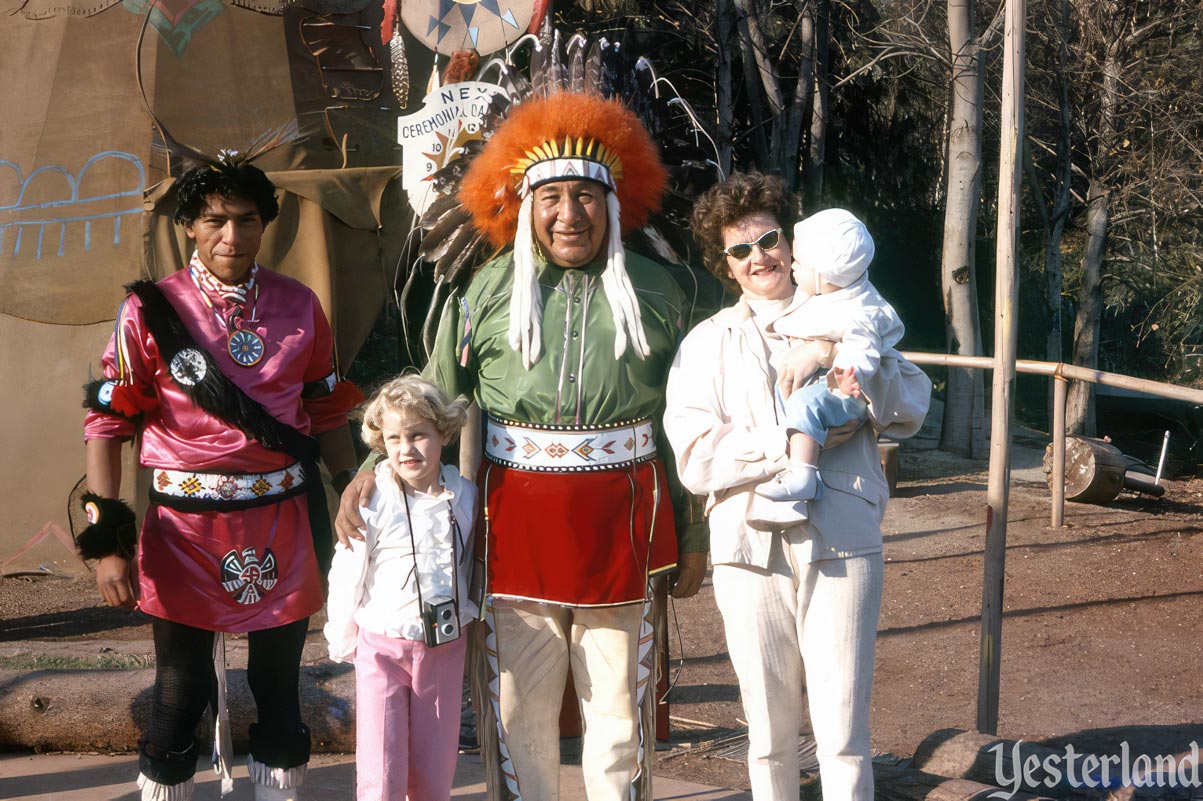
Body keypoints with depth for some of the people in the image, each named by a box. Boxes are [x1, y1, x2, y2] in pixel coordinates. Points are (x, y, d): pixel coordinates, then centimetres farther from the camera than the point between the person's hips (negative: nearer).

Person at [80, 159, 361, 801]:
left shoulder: (299, 307, 3)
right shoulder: (150, 311, -5)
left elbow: (327, 413, 12)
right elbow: (107, 423, -5)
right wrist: (105, 539, -11)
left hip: (283, 528, 2)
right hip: (185, 531, -2)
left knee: (279, 688, 11)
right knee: (179, 695, 6)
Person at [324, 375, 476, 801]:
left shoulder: (464, 495, -1)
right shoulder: (373, 501, -13)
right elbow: (346, 577, -5)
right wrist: (344, 642, 1)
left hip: (446, 649, 3)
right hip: (383, 649, -3)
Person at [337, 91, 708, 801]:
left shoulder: (653, 290, 5)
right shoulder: (490, 292, 4)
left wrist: (693, 537, 7)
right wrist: (372, 472, -7)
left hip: (622, 520, 0)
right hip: (518, 522, 0)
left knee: (619, 703, 9)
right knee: (519, 704, 7)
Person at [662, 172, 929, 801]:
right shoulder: (709, 342, 8)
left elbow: (911, 410, -2)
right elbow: (695, 459, -5)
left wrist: (834, 355, -16)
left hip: (841, 545, -1)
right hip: (750, 550, 1)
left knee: (842, 733, -4)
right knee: (770, 736, 10)